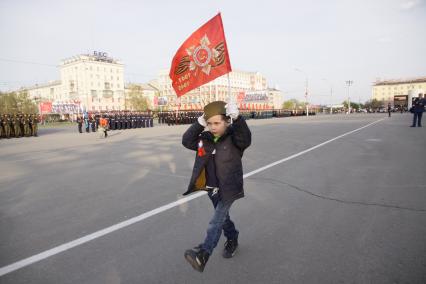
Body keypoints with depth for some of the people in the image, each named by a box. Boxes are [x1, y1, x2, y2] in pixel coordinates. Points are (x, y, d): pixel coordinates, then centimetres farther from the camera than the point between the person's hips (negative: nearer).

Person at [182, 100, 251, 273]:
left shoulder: (233, 138, -15)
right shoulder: (205, 138, -1)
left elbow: (246, 139, -35)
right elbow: (186, 141, -10)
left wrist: (237, 118, -49)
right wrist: (199, 123, -20)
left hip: (228, 189, -6)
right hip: (211, 188, 6)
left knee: (217, 220, -14)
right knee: (222, 217, 23)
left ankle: (203, 254, -14)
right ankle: (232, 239, 45)